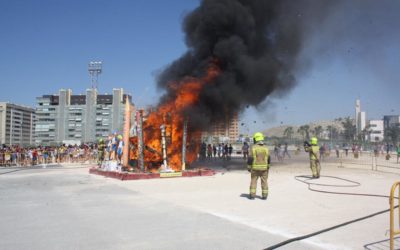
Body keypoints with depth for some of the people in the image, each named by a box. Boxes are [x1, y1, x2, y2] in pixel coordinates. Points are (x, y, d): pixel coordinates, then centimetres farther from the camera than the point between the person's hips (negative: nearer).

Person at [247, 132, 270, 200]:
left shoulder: (253, 148, -9)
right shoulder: (266, 148, 0)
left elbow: (250, 159, -10)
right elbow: (268, 159, 5)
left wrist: (249, 167, -1)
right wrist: (268, 167, 17)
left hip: (255, 168, -2)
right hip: (264, 168, 2)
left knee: (253, 181, 5)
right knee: (264, 182, 8)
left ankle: (252, 195, 3)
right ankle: (264, 195, 9)